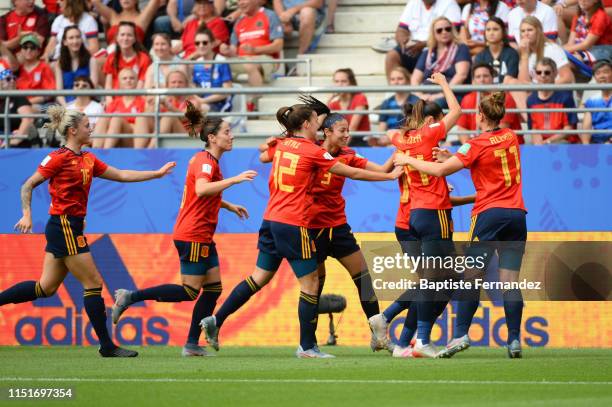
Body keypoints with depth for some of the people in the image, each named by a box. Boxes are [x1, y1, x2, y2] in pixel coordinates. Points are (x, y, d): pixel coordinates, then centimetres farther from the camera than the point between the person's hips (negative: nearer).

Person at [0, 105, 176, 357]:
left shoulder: (88, 159, 12)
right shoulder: (59, 158, -11)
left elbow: (121, 175, 15)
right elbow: (28, 186, -9)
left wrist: (157, 174, 12)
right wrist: (27, 215, -20)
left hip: (72, 227, 9)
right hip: (63, 226, -9)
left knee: (45, 288, 10)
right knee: (94, 283, -5)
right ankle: (106, 346, 0)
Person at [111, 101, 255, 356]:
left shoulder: (207, 160, 16)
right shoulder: (205, 160, -14)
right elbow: (201, 190, -34)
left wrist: (229, 206, 29)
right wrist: (235, 179, -34)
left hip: (202, 236, 10)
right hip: (192, 236, -10)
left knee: (213, 288, 6)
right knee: (189, 291, -8)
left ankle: (192, 345, 6)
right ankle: (130, 297, -3)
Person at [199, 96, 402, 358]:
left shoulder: (281, 146, 9)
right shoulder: (312, 151, -9)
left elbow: (263, 157, 34)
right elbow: (353, 173, -5)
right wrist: (389, 176, 3)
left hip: (271, 221, 8)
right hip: (293, 225, -8)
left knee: (259, 277, 16)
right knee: (310, 284, 1)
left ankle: (215, 320, 12)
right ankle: (307, 347, 3)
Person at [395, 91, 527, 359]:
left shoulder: (477, 145, -6)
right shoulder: (511, 138, 10)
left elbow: (440, 170, -6)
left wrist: (409, 160, 7)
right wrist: (452, 156, 18)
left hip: (489, 213, -5)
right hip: (516, 214, 5)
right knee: (510, 281, 2)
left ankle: (460, 334, -11)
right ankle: (514, 340, -5)